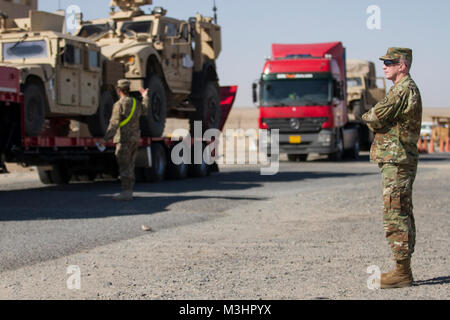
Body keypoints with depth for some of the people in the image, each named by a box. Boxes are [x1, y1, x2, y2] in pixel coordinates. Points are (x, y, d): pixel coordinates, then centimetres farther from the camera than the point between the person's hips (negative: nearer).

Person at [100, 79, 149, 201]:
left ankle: (126, 193, -10)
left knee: (124, 167, -7)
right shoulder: (136, 103, 10)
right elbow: (144, 110, 34)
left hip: (124, 139, -8)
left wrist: (105, 139, -22)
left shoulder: (119, 105, -13)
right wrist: (145, 97, 48)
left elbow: (114, 124, -20)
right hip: (135, 139, 8)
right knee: (130, 166, 12)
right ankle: (129, 192, 14)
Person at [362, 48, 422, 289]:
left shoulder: (404, 89, -14)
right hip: (398, 161, 11)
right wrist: (376, 120, 1)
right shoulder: (406, 89, 19)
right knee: (402, 216, 12)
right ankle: (403, 269, 18)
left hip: (397, 162, -11)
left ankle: (402, 272, -7)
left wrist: (367, 116, 3)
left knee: (395, 216, -9)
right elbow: (384, 121, 20)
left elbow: (375, 118, -17)